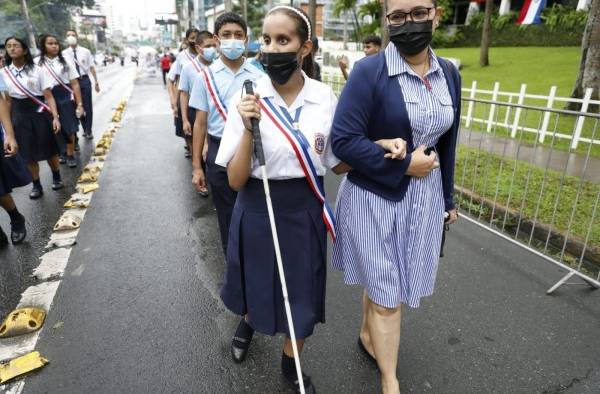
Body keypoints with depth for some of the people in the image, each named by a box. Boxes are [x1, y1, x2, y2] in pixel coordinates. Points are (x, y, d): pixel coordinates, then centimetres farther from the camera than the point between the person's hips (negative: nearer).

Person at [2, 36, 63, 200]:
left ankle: (56, 177, 28)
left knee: (49, 149, 7)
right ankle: (36, 185, 19)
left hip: (39, 113, -2)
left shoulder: (36, 70, -4)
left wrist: (55, 117, -17)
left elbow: (49, 96, -8)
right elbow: (7, 100, 8)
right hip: (20, 116, 3)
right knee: (29, 153, 7)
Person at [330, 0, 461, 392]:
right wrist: (404, 165, -18)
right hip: (375, 198, -5)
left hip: (425, 198, 5)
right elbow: (343, 140, -20)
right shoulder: (369, 71, -13)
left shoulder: (449, 74, 5)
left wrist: (448, 197, 17)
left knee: (385, 283, 20)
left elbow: (447, 143, 13)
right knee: (387, 292, 5)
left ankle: (367, 335, 49)